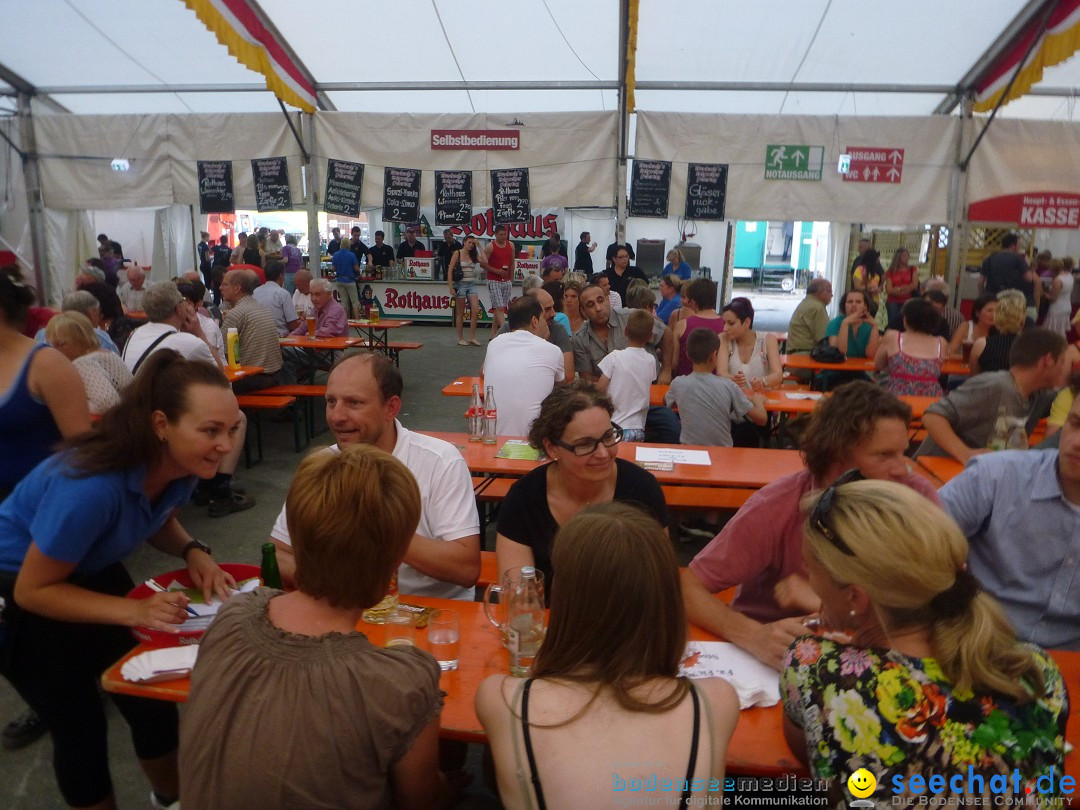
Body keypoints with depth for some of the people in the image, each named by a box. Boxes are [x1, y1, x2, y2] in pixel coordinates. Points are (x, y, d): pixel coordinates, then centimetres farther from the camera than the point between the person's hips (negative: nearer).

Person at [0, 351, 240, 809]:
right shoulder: (95, 485, -39)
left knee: (152, 700, 10)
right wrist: (133, 611, -33)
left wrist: (192, 551, -16)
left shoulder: (181, 464, -18)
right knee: (80, 726, 2)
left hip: (89, 573, 6)